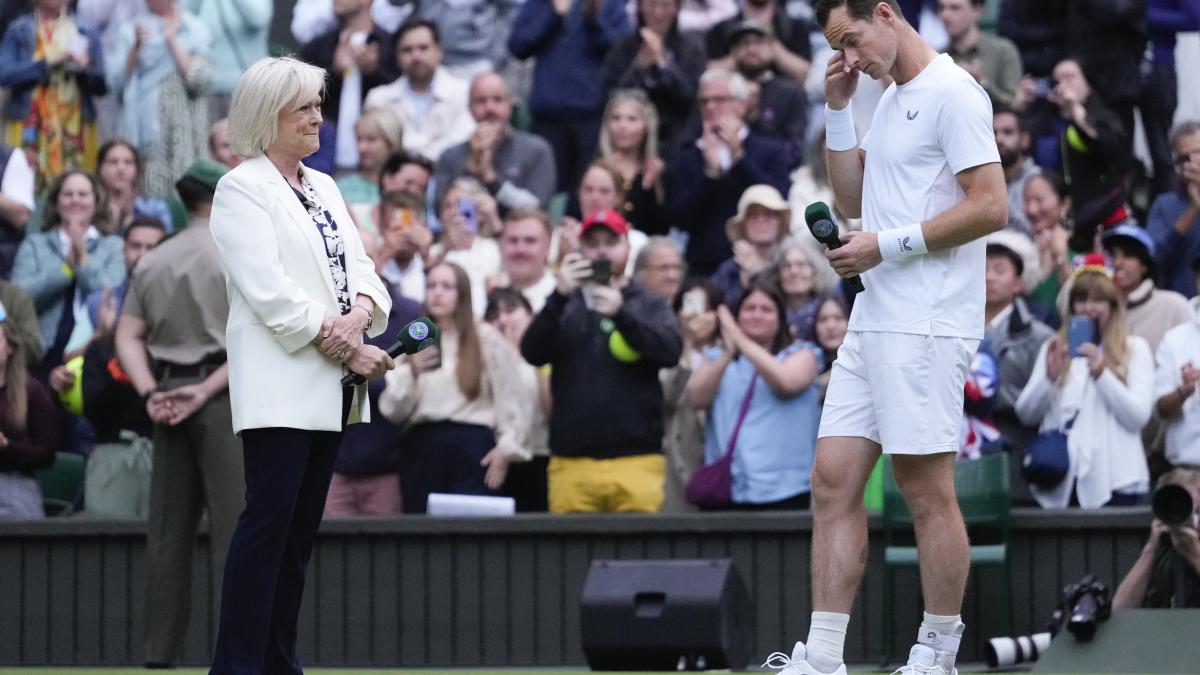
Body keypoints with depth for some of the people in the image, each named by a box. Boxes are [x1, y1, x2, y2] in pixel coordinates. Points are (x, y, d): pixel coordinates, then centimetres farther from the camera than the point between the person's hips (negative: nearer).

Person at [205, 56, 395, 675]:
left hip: (329, 385, 8)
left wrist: (359, 313, -11)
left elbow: (359, 266, 12)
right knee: (268, 520, -12)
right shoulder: (242, 190, -5)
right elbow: (270, 292, -15)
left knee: (302, 529, 7)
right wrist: (350, 351, -15)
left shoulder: (323, 187, 18)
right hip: (280, 385, -7)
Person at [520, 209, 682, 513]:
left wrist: (622, 313, -20)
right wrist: (560, 296, -15)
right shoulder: (565, 305, 13)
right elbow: (532, 352, -2)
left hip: (636, 462, -1)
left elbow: (671, 351, -7)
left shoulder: (648, 305, 11)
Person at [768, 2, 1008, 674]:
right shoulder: (890, 101, 18)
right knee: (834, 481, 3)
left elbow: (991, 207, -16)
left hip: (927, 327, -9)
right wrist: (838, 112, 12)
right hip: (873, 318, 9)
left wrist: (887, 245, -15)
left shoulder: (953, 93, -10)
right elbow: (855, 198, 24)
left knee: (927, 489, -3)